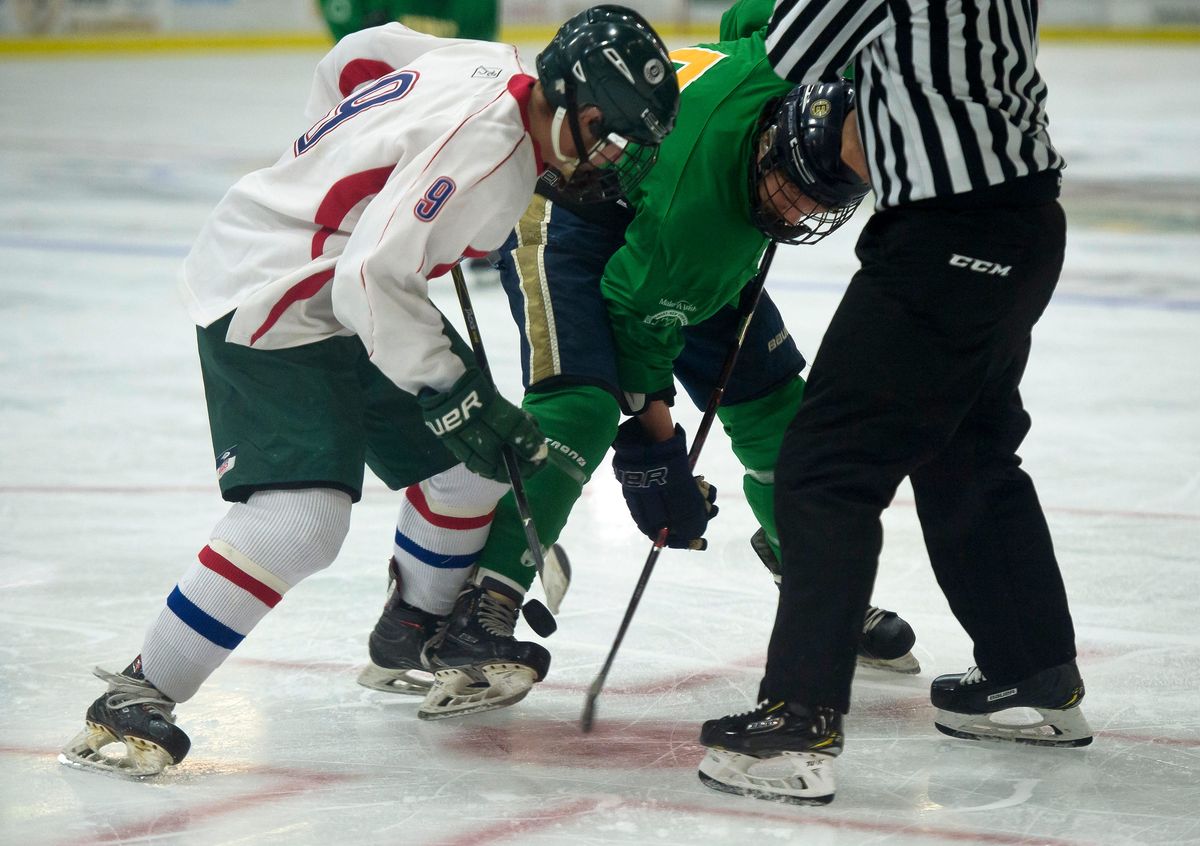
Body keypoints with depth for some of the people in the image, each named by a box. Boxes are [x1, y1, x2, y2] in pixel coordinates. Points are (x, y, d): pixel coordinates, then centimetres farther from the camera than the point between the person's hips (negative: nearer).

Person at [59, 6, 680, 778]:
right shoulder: (485, 149, -27)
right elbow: (373, 277, -30)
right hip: (265, 306, -11)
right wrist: (452, 393, -22)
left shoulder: (491, 69, 0)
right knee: (302, 519, -25)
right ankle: (137, 696, -16)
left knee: (477, 460, 15)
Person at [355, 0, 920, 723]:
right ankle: (423, 619, -30)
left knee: (768, 392, 9)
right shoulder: (694, 212, -40)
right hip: (562, 198, -8)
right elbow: (640, 315, -25)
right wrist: (653, 440, -17)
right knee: (581, 403, -27)